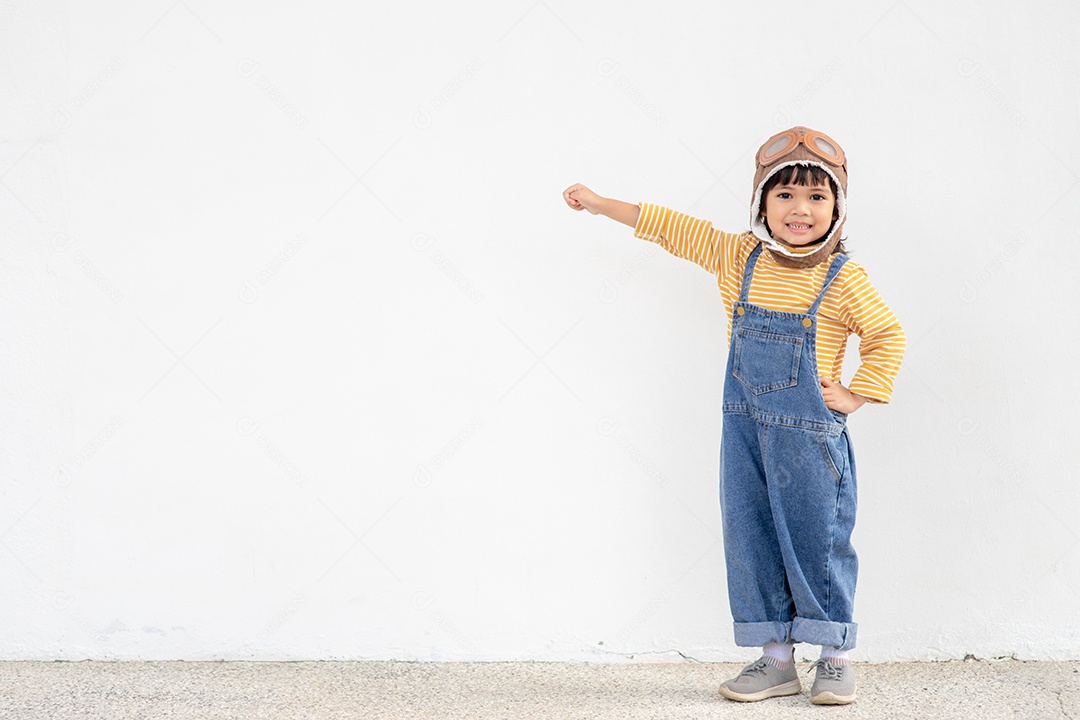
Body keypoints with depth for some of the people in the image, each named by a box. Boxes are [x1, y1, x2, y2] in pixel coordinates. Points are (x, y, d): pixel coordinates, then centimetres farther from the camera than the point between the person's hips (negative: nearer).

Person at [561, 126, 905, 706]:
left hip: (809, 436, -4)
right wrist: (600, 203, 13)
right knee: (750, 539, 7)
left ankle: (834, 658, 15)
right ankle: (775, 659, 17)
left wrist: (856, 396, -8)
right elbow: (672, 228, 10)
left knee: (816, 541, 1)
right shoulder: (739, 257, 4)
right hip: (744, 430, 4)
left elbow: (887, 336, 0)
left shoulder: (842, 278, -7)